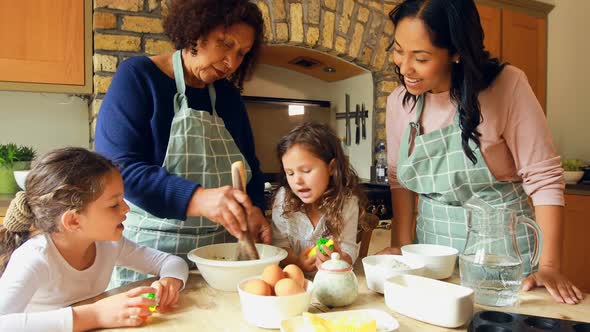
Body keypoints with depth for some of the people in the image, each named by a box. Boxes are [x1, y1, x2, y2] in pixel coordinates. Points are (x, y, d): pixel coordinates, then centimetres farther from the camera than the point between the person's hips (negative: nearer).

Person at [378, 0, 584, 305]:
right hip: (431, 246, 4)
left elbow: (544, 178, -14)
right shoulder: (399, 102, -3)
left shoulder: (506, 86, -16)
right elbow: (399, 180, 4)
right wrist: (401, 246, -3)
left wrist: (548, 266, -17)